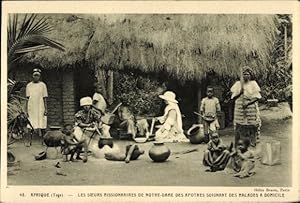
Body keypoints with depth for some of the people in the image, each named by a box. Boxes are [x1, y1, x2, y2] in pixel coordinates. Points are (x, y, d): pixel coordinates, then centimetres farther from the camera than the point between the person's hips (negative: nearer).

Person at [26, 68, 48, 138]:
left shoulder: (43, 85, 5)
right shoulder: (29, 85, 11)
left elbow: (45, 98, 2)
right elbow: (27, 98, 11)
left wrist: (46, 109, -5)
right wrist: (27, 110, 5)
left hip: (40, 108, -2)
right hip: (31, 108, 2)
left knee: (42, 124, -6)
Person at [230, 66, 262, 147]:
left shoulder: (253, 84, 5)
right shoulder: (238, 84, 11)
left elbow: (257, 97, -3)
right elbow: (233, 97, 6)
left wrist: (248, 103, -15)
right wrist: (240, 92, -10)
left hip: (251, 109, -2)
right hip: (239, 109, 2)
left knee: (251, 127, -5)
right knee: (239, 127, -2)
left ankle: (252, 144, -1)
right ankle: (237, 145, 0)